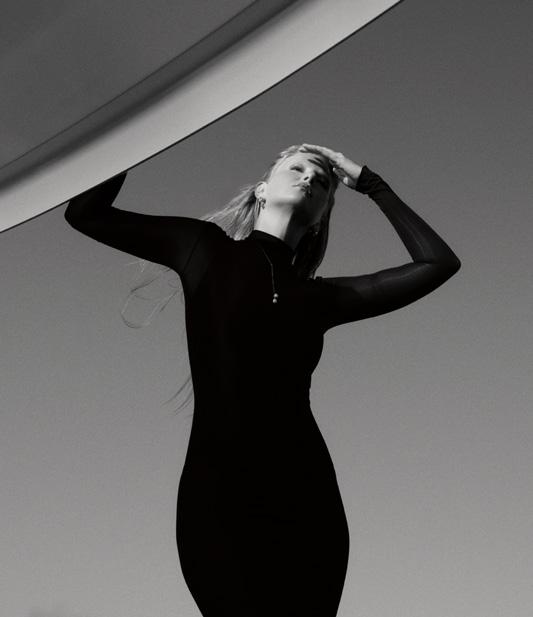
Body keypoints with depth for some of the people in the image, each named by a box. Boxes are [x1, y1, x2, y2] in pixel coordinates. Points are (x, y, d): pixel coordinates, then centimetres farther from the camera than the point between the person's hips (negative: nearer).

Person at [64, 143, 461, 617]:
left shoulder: (319, 297, 18)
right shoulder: (206, 249, 13)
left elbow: (439, 262, 16)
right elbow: (85, 213, 14)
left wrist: (368, 182, 22)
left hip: (305, 499, 3)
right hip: (216, 490, -3)